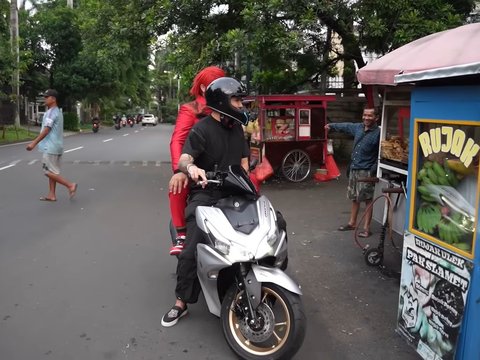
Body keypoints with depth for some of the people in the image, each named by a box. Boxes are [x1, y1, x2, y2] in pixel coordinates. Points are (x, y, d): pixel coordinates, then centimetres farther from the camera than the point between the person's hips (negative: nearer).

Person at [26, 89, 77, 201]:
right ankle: (52, 195, 15)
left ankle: (70, 185, -8)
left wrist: (34, 143, -20)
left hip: (51, 147, -10)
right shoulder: (58, 112, 16)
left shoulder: (51, 112, -15)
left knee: (50, 172, -5)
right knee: (52, 171, 12)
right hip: (56, 146, 10)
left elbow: (46, 130, -21)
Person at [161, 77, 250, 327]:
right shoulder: (202, 130, -9)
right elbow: (183, 159, -22)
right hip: (205, 196, -6)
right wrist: (191, 168, -45)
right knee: (191, 252, -16)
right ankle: (181, 304, -1)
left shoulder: (237, 128, 14)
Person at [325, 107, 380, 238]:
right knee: (354, 198, 18)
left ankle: (366, 228, 7)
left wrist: (373, 171, -23)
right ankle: (352, 222, 32)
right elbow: (346, 126, 26)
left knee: (367, 200, 0)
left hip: (366, 171, -7)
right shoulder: (358, 127, 5)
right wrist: (332, 125, 39)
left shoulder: (378, 133, -15)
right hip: (353, 168, 7)